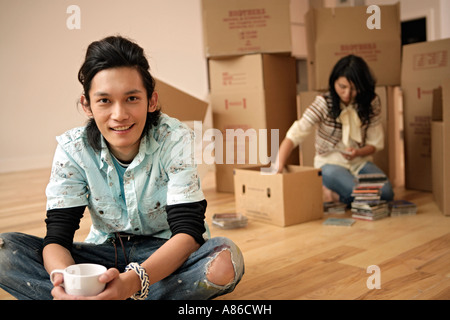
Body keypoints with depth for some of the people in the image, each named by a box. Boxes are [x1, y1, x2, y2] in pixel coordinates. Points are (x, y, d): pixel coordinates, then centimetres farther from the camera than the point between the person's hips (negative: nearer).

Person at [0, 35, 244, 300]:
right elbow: (57, 235, -15)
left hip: (165, 254, -1)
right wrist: (64, 279, -40)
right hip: (104, 253, 2)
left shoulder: (175, 139, -19)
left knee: (226, 259, -35)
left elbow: (188, 230, -25)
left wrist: (133, 280, -44)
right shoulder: (73, 148, -13)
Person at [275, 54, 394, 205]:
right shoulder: (323, 103, -17)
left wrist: (358, 153, -21)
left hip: (360, 162, 5)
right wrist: (278, 169, -40)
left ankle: (337, 194, 5)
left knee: (386, 193, -20)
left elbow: (376, 142, 2)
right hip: (330, 163, -4)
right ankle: (331, 192, 2)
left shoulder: (371, 103, -5)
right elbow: (294, 135, -26)